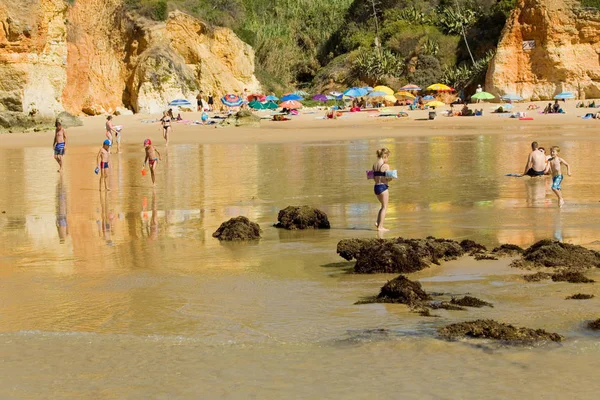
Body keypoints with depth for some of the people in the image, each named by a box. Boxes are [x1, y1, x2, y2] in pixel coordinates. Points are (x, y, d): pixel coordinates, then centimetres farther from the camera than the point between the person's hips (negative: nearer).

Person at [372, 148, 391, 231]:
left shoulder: (374, 165, 6)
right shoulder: (386, 166, -13)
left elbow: (374, 178, 9)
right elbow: (387, 179, -16)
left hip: (376, 187, 7)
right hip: (383, 187, -7)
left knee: (383, 206, 24)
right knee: (384, 207, 5)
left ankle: (378, 223, 14)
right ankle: (380, 226, 3)